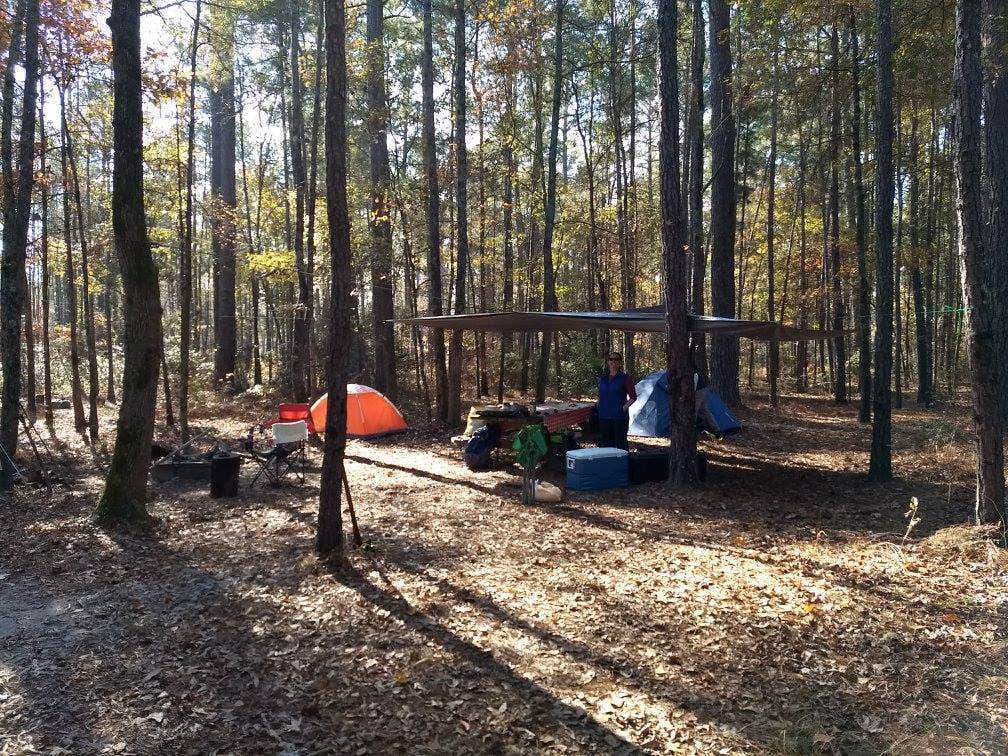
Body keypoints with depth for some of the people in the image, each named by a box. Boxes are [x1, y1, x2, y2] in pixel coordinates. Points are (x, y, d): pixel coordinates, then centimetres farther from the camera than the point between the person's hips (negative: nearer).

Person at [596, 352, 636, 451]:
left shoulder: (625, 378, -4)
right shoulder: (602, 378, 12)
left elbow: (633, 397, -3)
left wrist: (624, 408, -11)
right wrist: (600, 407, 10)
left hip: (620, 416, -5)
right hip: (604, 416, 5)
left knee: (620, 443, -1)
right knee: (605, 443, 9)